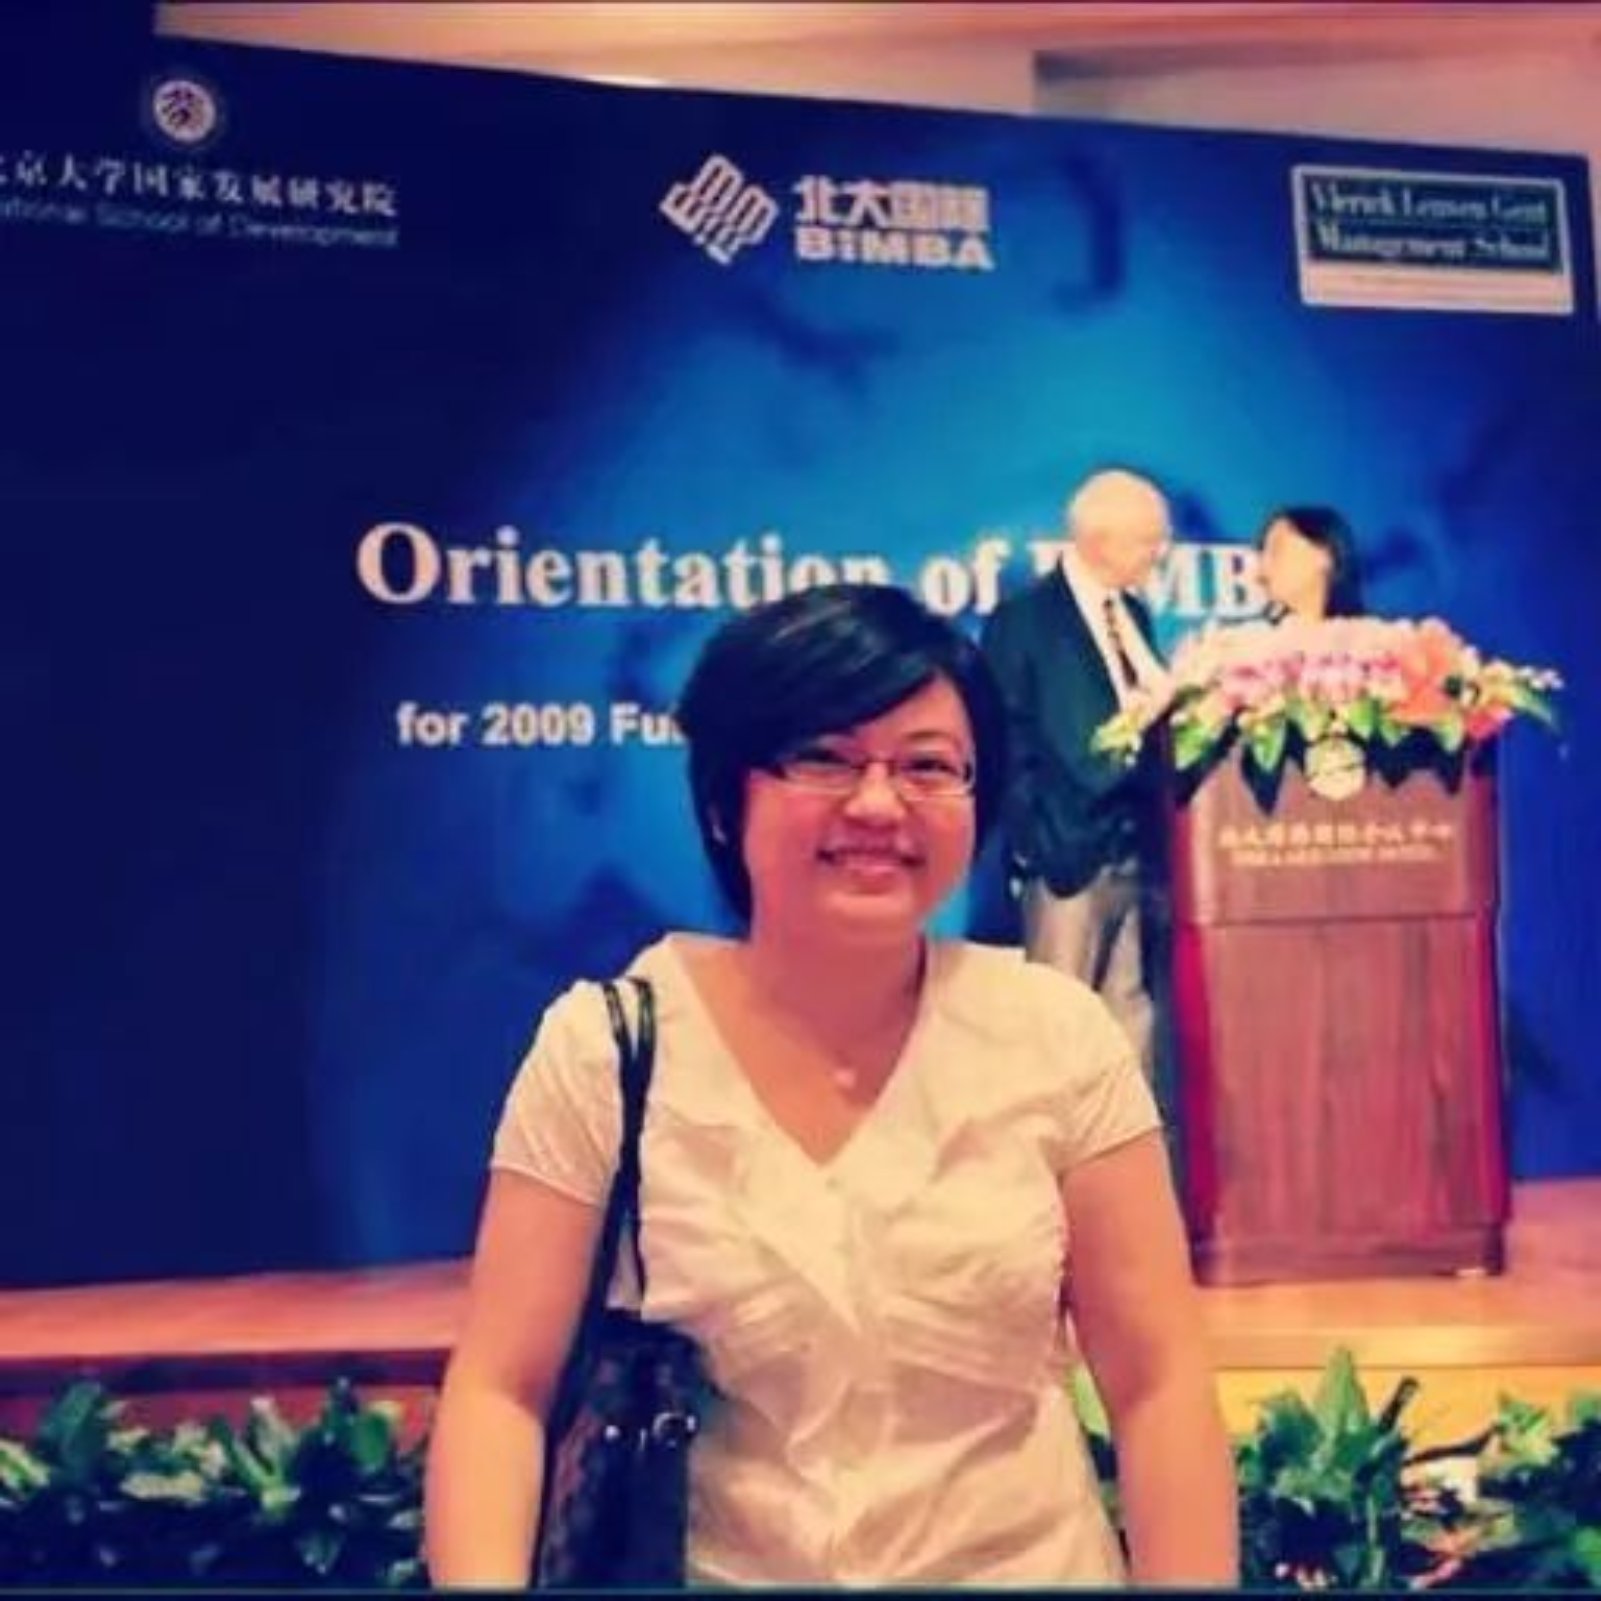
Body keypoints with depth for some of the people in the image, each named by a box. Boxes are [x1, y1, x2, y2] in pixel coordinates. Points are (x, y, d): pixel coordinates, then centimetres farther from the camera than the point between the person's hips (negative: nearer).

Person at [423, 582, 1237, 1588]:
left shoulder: (1056, 1038, -10)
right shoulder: (602, 1049, -12)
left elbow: (1159, 1382, -7)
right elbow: (500, 1392, -11)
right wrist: (486, 1579, -26)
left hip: (1032, 1566, 1)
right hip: (714, 1572, 0)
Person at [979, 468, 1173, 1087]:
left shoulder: (1132, 612, 15)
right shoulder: (1022, 617, -6)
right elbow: (1008, 744, -10)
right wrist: (1033, 843, -13)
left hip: (1139, 850, 7)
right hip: (1071, 850, -7)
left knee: (1132, 1017, 10)